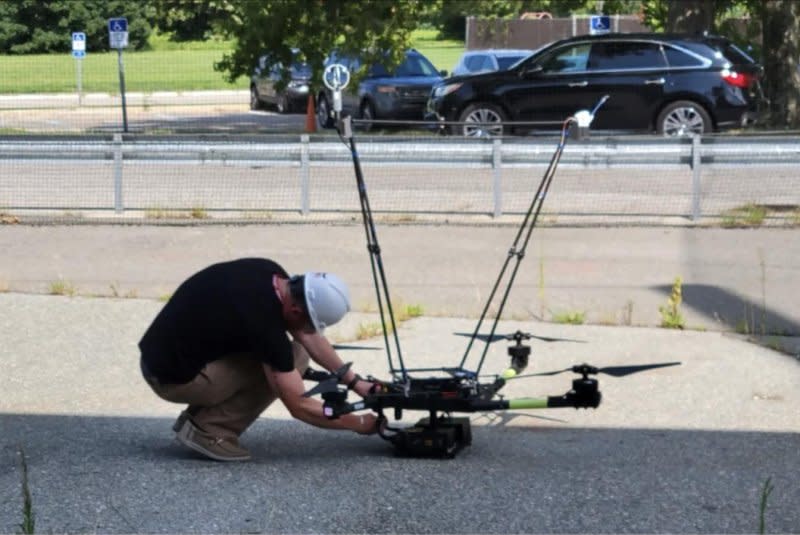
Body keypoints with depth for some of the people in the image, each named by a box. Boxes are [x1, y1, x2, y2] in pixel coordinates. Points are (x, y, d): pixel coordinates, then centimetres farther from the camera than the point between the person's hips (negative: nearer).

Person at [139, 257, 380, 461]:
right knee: (293, 358, -9)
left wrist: (354, 381, 10)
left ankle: (200, 416, 13)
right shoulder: (262, 320, -26)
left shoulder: (271, 274, -4)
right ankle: (208, 430, -5)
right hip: (172, 376, -8)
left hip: (166, 350, 9)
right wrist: (359, 423, -5)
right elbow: (300, 406, -17)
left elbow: (309, 337, 12)